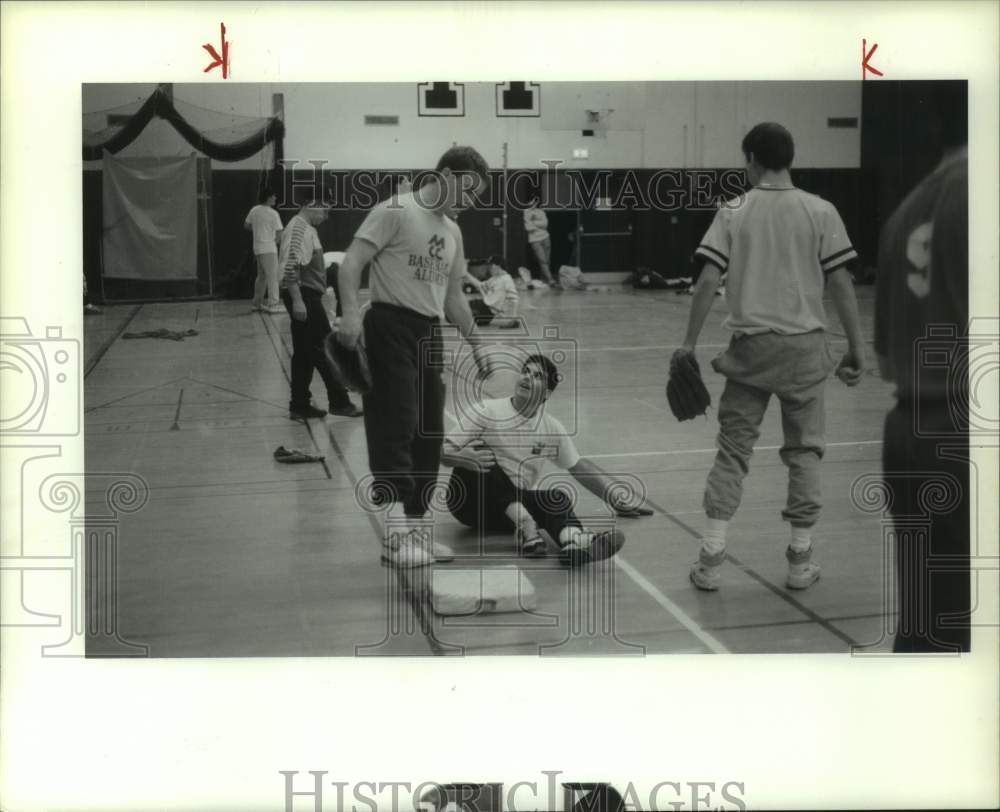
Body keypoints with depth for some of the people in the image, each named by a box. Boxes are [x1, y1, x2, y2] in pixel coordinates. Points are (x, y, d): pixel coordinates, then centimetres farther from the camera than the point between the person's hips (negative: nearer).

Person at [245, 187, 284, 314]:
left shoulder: (254, 210, 6)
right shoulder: (273, 214, -12)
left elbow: (246, 225, 16)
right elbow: (279, 234, -12)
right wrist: (276, 241, 7)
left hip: (257, 248, 7)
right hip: (269, 248, -7)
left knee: (261, 276, 17)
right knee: (272, 276, -5)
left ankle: (257, 302, 21)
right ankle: (273, 304, -8)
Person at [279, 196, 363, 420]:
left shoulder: (307, 229, 18)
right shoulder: (298, 228, -13)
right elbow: (290, 267, -23)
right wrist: (297, 300, -26)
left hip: (307, 296, 10)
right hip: (303, 295, -10)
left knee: (305, 354, 11)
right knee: (326, 349, -6)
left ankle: (300, 406, 15)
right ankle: (339, 402, -1)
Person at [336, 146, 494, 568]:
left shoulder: (452, 231, 19)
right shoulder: (395, 211, -6)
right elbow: (352, 261, -14)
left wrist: (475, 343, 25)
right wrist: (351, 313, -28)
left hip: (430, 333, 9)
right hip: (391, 327, -8)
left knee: (429, 434, 9)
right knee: (395, 427, -13)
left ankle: (416, 526, 17)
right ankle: (396, 530, -14)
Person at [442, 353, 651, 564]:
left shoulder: (551, 428, 6)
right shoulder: (487, 411, -5)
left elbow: (579, 467, 16)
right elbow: (443, 451, -9)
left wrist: (619, 497, 9)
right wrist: (465, 458, -32)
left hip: (517, 503, 3)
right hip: (470, 501, -2)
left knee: (557, 498, -26)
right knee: (482, 455, -30)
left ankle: (574, 541, -62)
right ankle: (525, 528, -46)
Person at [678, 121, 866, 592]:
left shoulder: (733, 212, -1)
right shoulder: (820, 212, -1)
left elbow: (708, 281, -6)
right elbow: (840, 283, -4)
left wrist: (689, 344, 0)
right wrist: (856, 347, 3)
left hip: (750, 346, 0)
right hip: (804, 346, 0)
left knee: (732, 450, 7)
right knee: (804, 451, 11)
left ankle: (711, 560, 6)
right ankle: (800, 561, 15)